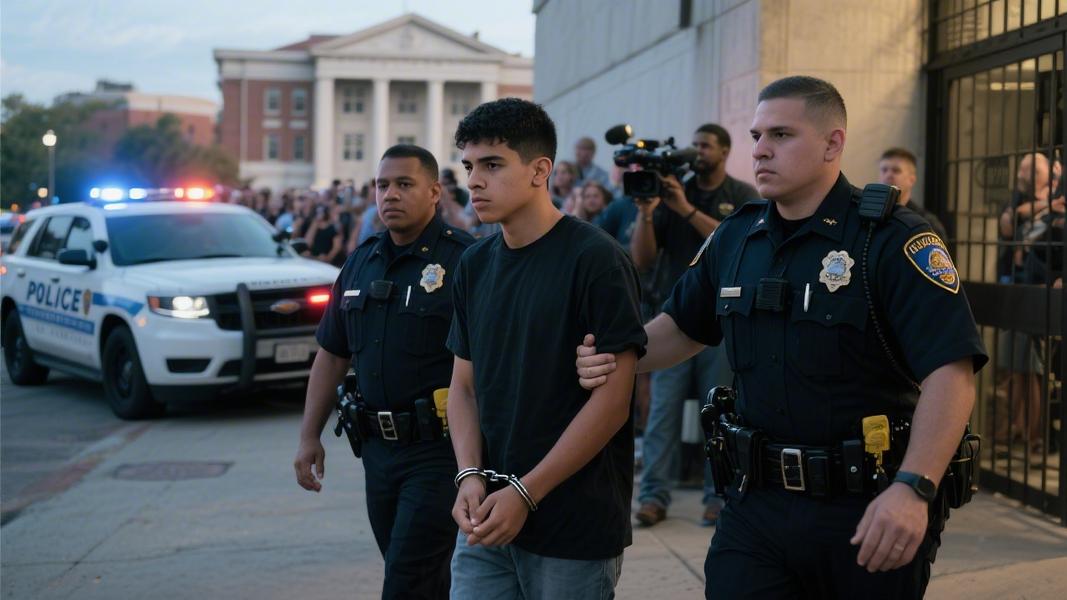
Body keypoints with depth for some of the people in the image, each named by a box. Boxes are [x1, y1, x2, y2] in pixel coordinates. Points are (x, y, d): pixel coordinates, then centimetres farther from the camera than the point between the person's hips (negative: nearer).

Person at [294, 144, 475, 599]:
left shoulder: (463, 261, -11)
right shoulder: (361, 262, 11)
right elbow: (331, 355, 16)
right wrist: (309, 436, 13)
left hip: (438, 448, -7)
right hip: (378, 447, 7)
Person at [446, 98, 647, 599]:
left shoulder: (595, 260, -11)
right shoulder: (475, 265, 7)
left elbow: (612, 398, -14)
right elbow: (464, 384, 11)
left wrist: (526, 494, -15)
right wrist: (470, 474, -5)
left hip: (576, 525, -5)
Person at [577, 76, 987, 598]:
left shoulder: (893, 240, -12)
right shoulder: (735, 237, 7)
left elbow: (951, 372, -19)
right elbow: (683, 327, 20)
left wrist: (913, 488, -30)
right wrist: (612, 362, 1)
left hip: (867, 510, -4)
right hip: (757, 502, 4)